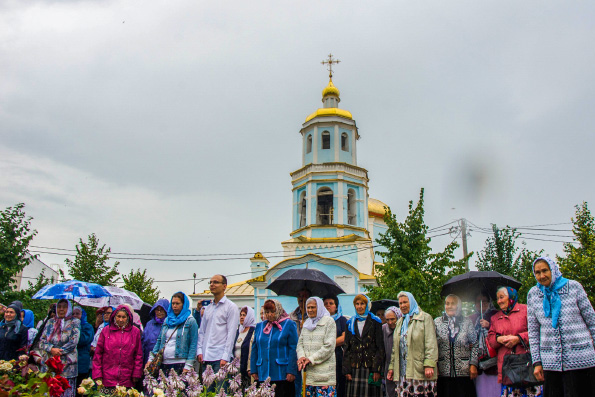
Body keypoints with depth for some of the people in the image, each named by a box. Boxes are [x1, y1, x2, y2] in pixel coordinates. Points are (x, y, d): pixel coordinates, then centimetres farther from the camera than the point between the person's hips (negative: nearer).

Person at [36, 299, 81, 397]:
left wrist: (58, 352, -12)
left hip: (67, 364, -3)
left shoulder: (75, 322, 6)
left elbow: (74, 342, -5)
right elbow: (41, 341, 7)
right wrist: (51, 349, -11)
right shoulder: (50, 322, 15)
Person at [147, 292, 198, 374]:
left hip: (180, 364, -5)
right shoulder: (167, 320, 14)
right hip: (164, 363, 5)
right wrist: (151, 358, 8)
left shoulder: (190, 321, -3)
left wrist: (188, 366, -13)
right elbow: (159, 340, 17)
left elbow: (193, 345, -7)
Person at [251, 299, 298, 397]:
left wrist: (291, 371, -12)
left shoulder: (289, 325, 0)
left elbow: (293, 349, -5)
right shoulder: (259, 326, 14)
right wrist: (253, 370, 7)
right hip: (262, 375, 4)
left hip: (282, 374, -4)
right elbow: (254, 349, 14)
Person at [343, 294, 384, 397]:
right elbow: (347, 348, 12)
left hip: (370, 367, -2)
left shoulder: (375, 322, 4)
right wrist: (346, 370, 3)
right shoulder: (350, 323, 14)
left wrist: (377, 369, -9)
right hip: (354, 367, 3)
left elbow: (380, 348, -1)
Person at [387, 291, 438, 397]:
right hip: (402, 372, 5)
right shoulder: (400, 322, 22)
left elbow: (431, 344, -7)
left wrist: (429, 365, -16)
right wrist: (392, 367, 17)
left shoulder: (425, 318, 2)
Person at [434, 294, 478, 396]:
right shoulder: (437, 322, 7)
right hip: (443, 372, 0)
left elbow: (475, 345, 8)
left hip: (463, 372, 0)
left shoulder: (467, 322, 7)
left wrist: (473, 365, 0)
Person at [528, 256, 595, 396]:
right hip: (551, 363, 2)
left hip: (581, 361, -2)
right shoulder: (533, 294, 6)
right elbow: (533, 331, 8)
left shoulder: (574, 287, 0)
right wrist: (537, 362, 5)